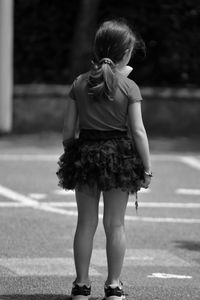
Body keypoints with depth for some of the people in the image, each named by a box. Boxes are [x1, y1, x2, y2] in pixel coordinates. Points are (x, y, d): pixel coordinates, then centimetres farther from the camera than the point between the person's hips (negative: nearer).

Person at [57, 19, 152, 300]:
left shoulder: (80, 83, -1)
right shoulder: (129, 87, -8)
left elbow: (68, 129, 1)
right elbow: (138, 131, -9)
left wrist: (70, 155, 16)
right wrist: (147, 168, -2)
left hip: (84, 153, 2)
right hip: (119, 156, -2)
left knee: (86, 223, 9)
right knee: (115, 224, 6)